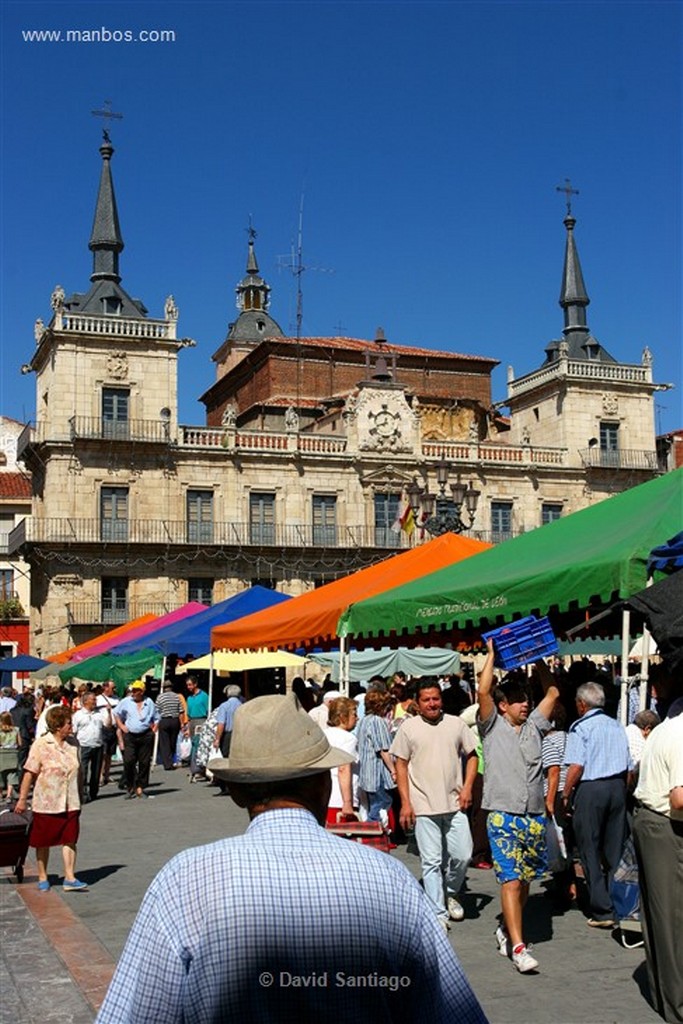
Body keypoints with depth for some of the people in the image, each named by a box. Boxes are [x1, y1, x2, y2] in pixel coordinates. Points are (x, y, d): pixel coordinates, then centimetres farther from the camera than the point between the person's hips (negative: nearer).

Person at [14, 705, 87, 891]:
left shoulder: (73, 743, 3)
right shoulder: (41, 745, -11)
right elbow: (30, 773, -9)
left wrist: (79, 795, 16)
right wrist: (22, 799, -9)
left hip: (70, 804, 4)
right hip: (46, 803, -4)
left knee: (69, 839, 1)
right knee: (43, 842, 9)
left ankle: (69, 878, 6)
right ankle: (42, 878, 23)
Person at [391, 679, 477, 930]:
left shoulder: (456, 724, 5)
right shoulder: (409, 727, 0)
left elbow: (471, 756, 12)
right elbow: (401, 765, 1)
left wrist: (467, 787, -1)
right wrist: (405, 802, -4)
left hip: (454, 804, 2)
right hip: (423, 806, -2)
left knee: (462, 854, 3)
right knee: (431, 861, 1)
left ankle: (450, 894, 30)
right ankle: (438, 914, 10)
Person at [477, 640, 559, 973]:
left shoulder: (534, 726, 13)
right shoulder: (492, 726, 1)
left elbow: (552, 693, 15)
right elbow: (483, 691, -13)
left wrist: (538, 659, 13)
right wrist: (492, 654, -5)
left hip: (534, 815, 5)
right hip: (503, 815, -5)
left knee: (526, 879, 13)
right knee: (510, 879, -11)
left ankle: (507, 930, 30)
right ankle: (518, 946, -13)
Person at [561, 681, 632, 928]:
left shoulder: (580, 727, -6)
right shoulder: (617, 726, 12)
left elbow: (576, 766, -14)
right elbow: (629, 766, 12)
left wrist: (565, 796, -6)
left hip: (590, 789, -6)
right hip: (617, 787, 6)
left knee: (590, 851, 2)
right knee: (615, 850, 13)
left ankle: (602, 911, 0)